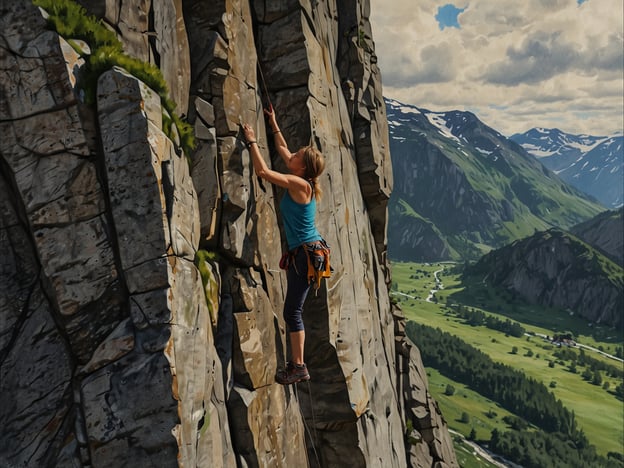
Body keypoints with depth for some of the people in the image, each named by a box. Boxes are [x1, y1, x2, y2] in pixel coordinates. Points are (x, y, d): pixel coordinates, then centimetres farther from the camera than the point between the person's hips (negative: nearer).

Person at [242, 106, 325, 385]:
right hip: (302, 251, 10)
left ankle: (299, 367, 3)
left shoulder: (299, 183, -15)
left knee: (292, 310, -5)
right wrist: (274, 125, 32)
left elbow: (262, 171, -17)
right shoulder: (301, 182, 10)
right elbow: (282, 149, 25)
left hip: (306, 252, -10)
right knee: (293, 309, 14)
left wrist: (252, 141, -6)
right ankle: (296, 362, 23)